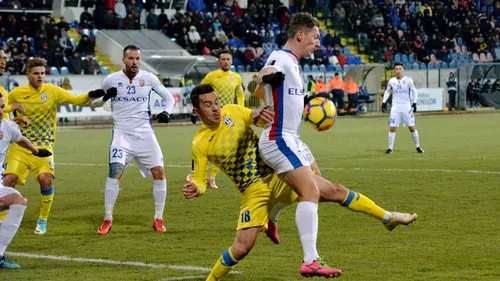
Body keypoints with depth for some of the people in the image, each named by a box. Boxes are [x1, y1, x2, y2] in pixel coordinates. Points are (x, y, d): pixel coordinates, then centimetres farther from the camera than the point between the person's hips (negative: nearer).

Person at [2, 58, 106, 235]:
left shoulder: (52, 91, 0)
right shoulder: (17, 94, 2)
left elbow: (77, 100, -4)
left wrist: (91, 95, -21)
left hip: (43, 145, -1)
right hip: (20, 145, 1)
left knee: (46, 179, -21)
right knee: (9, 179, -15)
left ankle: (43, 220, 0)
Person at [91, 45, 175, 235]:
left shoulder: (148, 78, 1)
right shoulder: (111, 79, -1)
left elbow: (168, 97, 13)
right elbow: (93, 103, 8)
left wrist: (166, 112, -8)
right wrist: (105, 97, -14)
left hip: (144, 133, 2)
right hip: (122, 133, -2)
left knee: (159, 172, -5)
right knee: (115, 172, -18)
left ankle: (158, 219, 9)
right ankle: (107, 220, -7)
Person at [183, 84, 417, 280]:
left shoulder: (231, 112, -1)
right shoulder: (200, 144, -8)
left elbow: (255, 116, 9)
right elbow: (198, 181, -4)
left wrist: (256, 115, -16)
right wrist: (194, 189, -27)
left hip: (276, 174, 2)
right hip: (254, 192, -2)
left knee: (334, 191, -5)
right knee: (242, 247, -13)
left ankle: (387, 217, 10)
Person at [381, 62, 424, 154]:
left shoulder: (408, 80, -5)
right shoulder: (392, 81, 3)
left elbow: (414, 92, 1)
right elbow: (387, 91, 16)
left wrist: (414, 103, -9)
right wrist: (384, 102, 9)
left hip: (407, 107, -2)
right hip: (395, 107, 2)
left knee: (412, 127, 0)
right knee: (392, 128, -3)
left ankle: (418, 146, 13)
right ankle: (390, 148, 6)